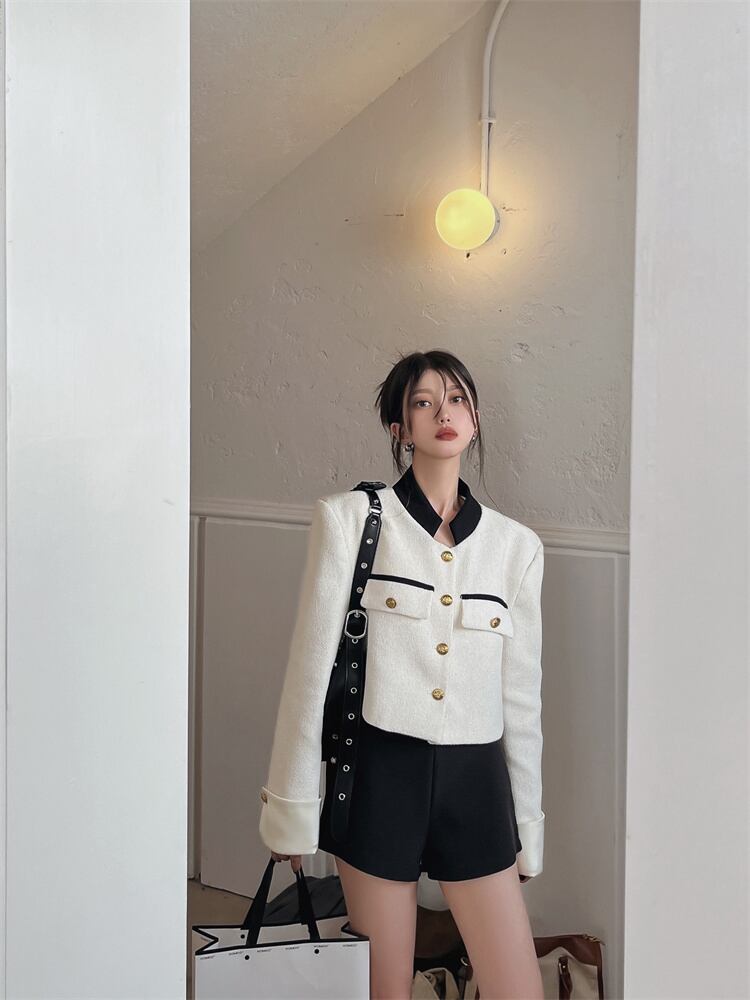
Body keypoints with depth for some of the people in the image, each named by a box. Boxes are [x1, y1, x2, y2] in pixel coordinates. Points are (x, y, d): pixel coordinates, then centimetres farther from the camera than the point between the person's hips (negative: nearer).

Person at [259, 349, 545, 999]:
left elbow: (522, 696, 10)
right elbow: (311, 666, -2)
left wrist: (527, 829, 12)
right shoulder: (351, 518, -3)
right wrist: (292, 807, -2)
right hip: (380, 774, -3)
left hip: (474, 781, 3)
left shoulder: (516, 544, 6)